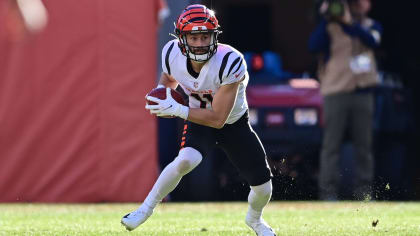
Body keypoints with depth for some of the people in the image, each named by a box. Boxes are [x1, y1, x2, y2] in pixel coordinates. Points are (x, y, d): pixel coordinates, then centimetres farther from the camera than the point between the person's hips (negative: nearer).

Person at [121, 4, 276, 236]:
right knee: (186, 160, -33)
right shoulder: (172, 54, -22)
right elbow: (169, 78, 7)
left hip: (233, 123, -1)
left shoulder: (230, 62, -35)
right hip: (199, 119, 1)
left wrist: (176, 110, -37)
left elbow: (218, 119, -33)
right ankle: (146, 209, -15)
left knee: (263, 188, 1)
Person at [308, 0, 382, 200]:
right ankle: (328, 191, -7)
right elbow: (314, 46, -15)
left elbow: (372, 41, -12)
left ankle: (363, 190, 7)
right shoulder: (331, 27, 2)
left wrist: (348, 23, -24)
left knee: (364, 145, 3)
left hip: (363, 92, 3)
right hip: (336, 92, -3)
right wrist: (326, 20, -21)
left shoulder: (372, 26, 11)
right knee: (331, 145, -6)